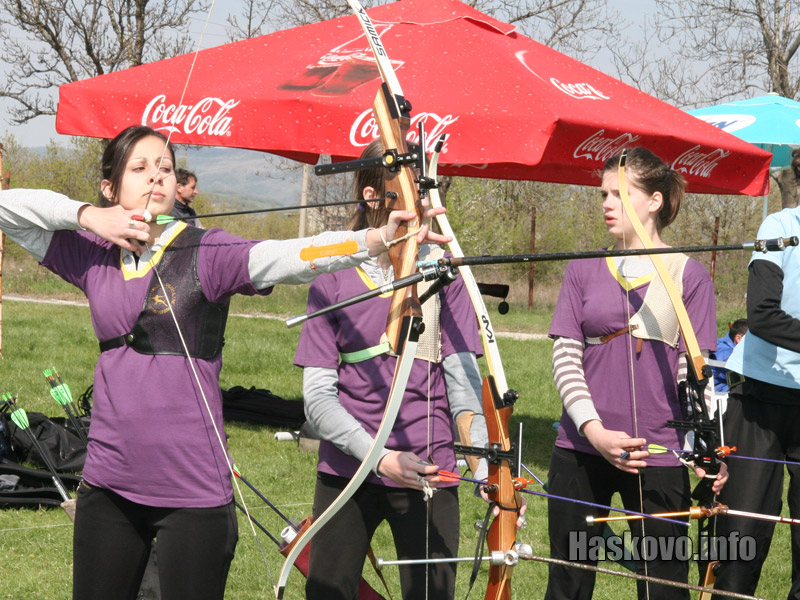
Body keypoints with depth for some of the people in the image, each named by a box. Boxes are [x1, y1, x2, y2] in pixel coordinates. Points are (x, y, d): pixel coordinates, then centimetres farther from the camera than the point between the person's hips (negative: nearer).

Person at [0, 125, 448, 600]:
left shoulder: (205, 253, -6)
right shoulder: (92, 255, 7)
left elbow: (292, 256, -22)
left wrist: (377, 239, -40)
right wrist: (86, 215, -2)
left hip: (193, 489, -4)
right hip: (109, 485, 4)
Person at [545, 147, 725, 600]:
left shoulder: (688, 275, 1)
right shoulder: (583, 272, 7)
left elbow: (694, 370, -1)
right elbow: (565, 358, 3)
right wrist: (595, 431, -12)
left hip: (658, 457, -2)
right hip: (582, 449, 2)